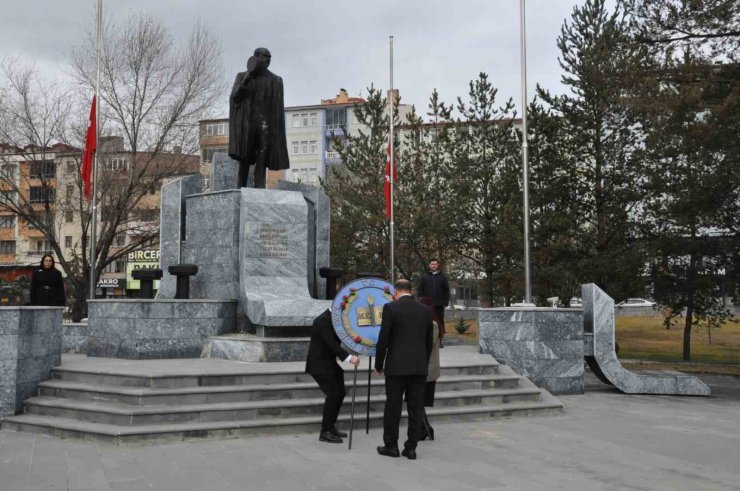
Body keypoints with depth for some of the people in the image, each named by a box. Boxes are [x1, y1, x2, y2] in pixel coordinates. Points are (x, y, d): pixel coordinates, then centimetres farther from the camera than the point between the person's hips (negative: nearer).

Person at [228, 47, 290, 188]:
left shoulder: (275, 81, 10)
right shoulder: (242, 76, 12)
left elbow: (278, 109, 5)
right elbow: (234, 98, 1)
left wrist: (277, 133, -4)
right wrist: (247, 79, -11)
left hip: (266, 124, 0)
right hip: (246, 123, 0)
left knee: (261, 164, -7)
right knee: (244, 161, -7)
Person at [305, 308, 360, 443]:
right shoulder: (323, 320, -22)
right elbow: (331, 343, -31)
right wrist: (349, 357, -38)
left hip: (329, 362, 10)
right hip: (319, 364, -10)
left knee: (340, 392, 10)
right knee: (332, 394, -14)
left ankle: (330, 427, 21)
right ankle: (325, 432, -5)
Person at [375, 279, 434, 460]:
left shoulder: (391, 308, -6)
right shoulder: (426, 310, 8)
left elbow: (383, 340, -7)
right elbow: (429, 342, 12)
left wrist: (378, 365, 3)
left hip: (397, 367, -4)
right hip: (420, 367, 4)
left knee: (393, 407, 6)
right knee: (416, 408, 7)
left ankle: (391, 445, 13)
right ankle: (411, 448, 10)